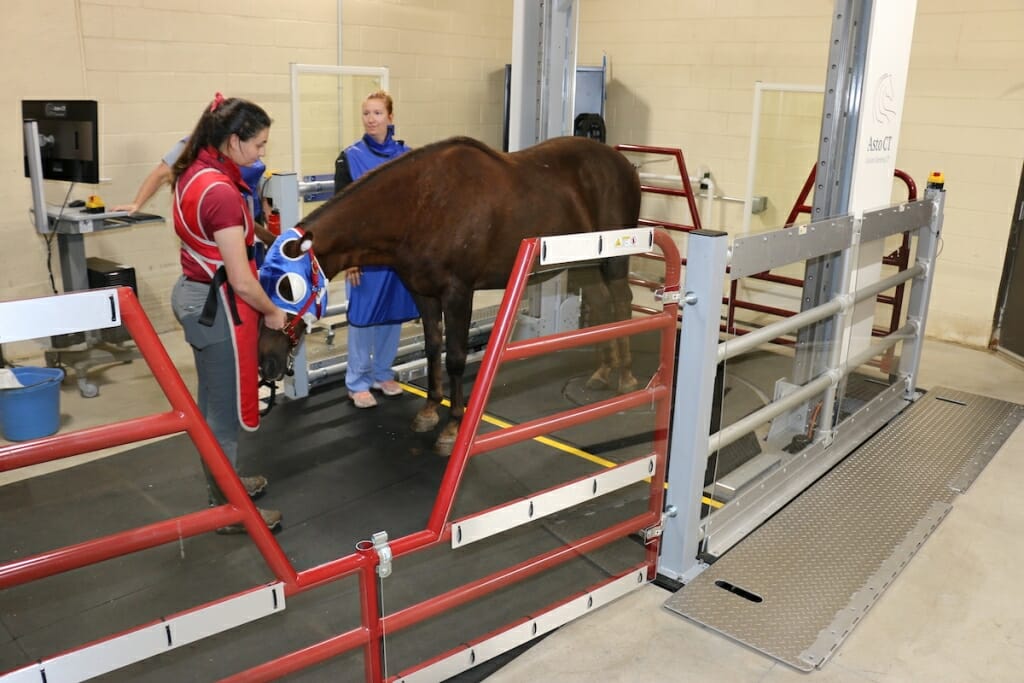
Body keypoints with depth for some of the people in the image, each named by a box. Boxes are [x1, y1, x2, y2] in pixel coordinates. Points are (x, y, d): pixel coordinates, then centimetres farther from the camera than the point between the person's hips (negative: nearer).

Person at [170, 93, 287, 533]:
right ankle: (228, 510, 19)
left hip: (194, 293, 10)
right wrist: (272, 312, -7)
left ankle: (223, 484, 39)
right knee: (225, 409, 4)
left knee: (213, 402, 22)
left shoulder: (194, 173, 4)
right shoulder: (221, 192, -25)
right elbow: (241, 281, -24)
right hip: (217, 305, -10)